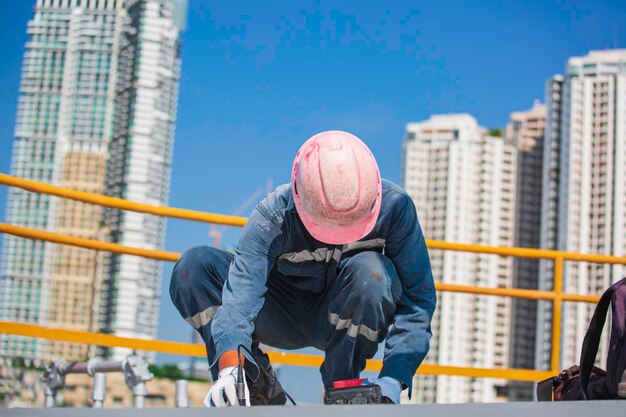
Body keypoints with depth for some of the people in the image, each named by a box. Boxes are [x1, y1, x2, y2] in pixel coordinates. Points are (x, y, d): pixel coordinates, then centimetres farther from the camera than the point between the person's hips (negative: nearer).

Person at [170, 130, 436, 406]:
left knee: (370, 271, -36)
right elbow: (241, 291, -40)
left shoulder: (394, 205, -25)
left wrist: (393, 378, -33)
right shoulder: (273, 216, -28)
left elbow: (418, 296, -22)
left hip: (351, 318, 0)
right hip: (283, 319, 1)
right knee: (193, 267, -23)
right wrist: (229, 367, -57)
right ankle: (261, 392, -15)